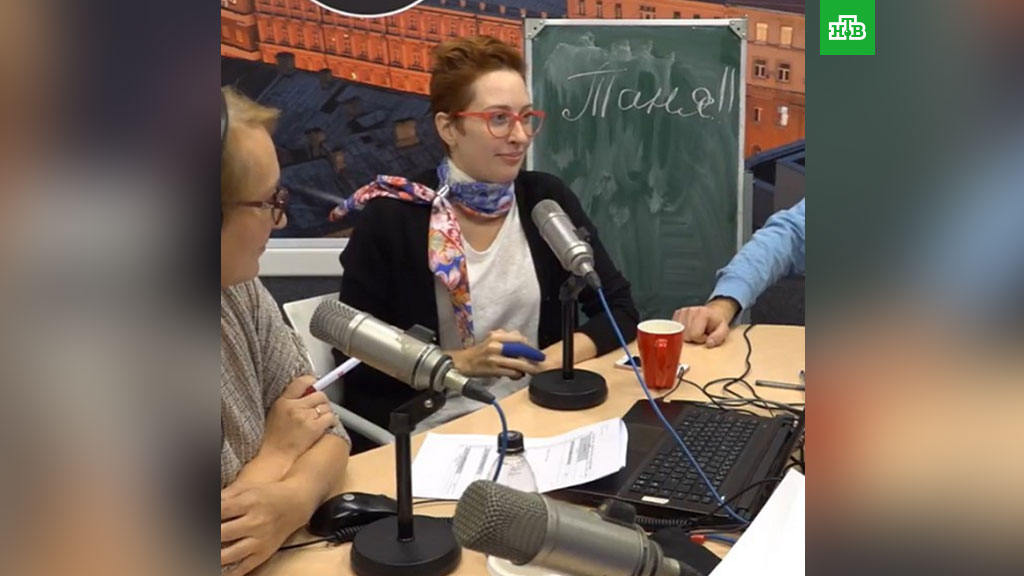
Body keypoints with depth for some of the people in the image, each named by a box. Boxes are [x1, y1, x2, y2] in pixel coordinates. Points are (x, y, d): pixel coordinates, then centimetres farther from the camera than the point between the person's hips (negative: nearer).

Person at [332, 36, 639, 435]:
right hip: (427, 432, -3)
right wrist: (461, 362, -15)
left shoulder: (547, 200, 3)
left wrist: (548, 360, -12)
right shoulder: (390, 217, -8)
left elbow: (619, 310, 4)